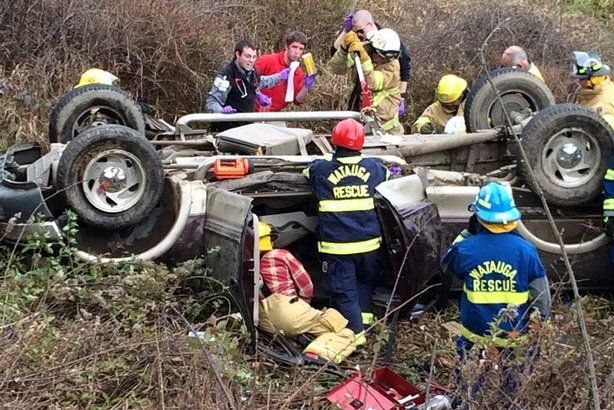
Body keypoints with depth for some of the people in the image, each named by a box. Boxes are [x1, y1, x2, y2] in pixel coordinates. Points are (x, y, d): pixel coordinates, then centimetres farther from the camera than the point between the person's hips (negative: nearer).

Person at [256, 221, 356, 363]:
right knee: (345, 335, -4)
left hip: (265, 323, 4)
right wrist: (304, 302, 32)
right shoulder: (281, 255, 10)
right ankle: (315, 354, -33)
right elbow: (306, 285, 11)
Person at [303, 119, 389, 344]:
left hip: (336, 245, -2)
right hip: (368, 242, 3)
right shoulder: (372, 167, -3)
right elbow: (386, 172, 21)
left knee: (343, 289, 6)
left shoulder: (320, 169, -9)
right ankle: (364, 316, 22)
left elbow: (307, 172, 15)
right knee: (365, 281, 27)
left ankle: (356, 332, 5)